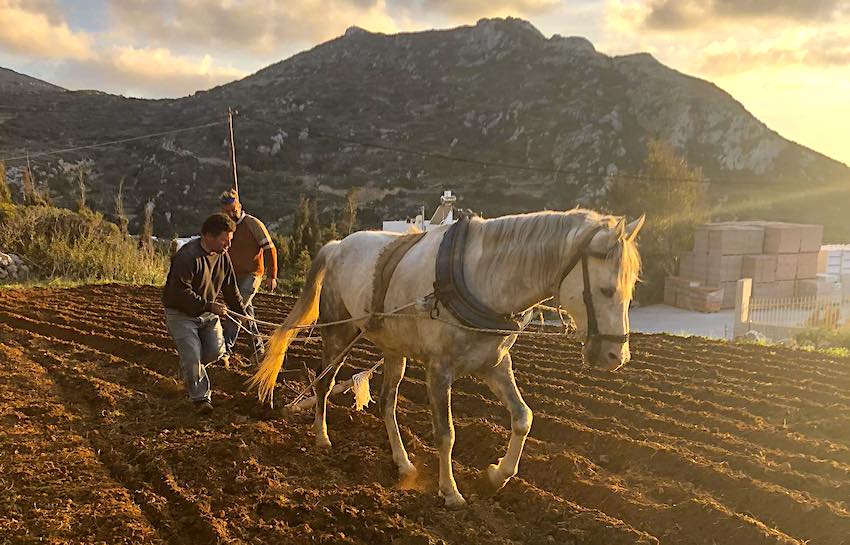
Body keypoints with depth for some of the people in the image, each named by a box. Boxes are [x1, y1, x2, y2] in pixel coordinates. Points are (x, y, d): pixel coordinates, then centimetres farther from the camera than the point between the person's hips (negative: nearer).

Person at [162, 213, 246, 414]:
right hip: (181, 312, -6)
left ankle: (188, 368, 28)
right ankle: (201, 397, 6)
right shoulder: (187, 256, -26)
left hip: (207, 312, 7)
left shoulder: (222, 256, -1)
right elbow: (180, 292, -28)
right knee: (192, 355, -11)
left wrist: (242, 312, 8)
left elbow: (230, 288, 10)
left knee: (216, 349, -3)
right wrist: (209, 306, -28)